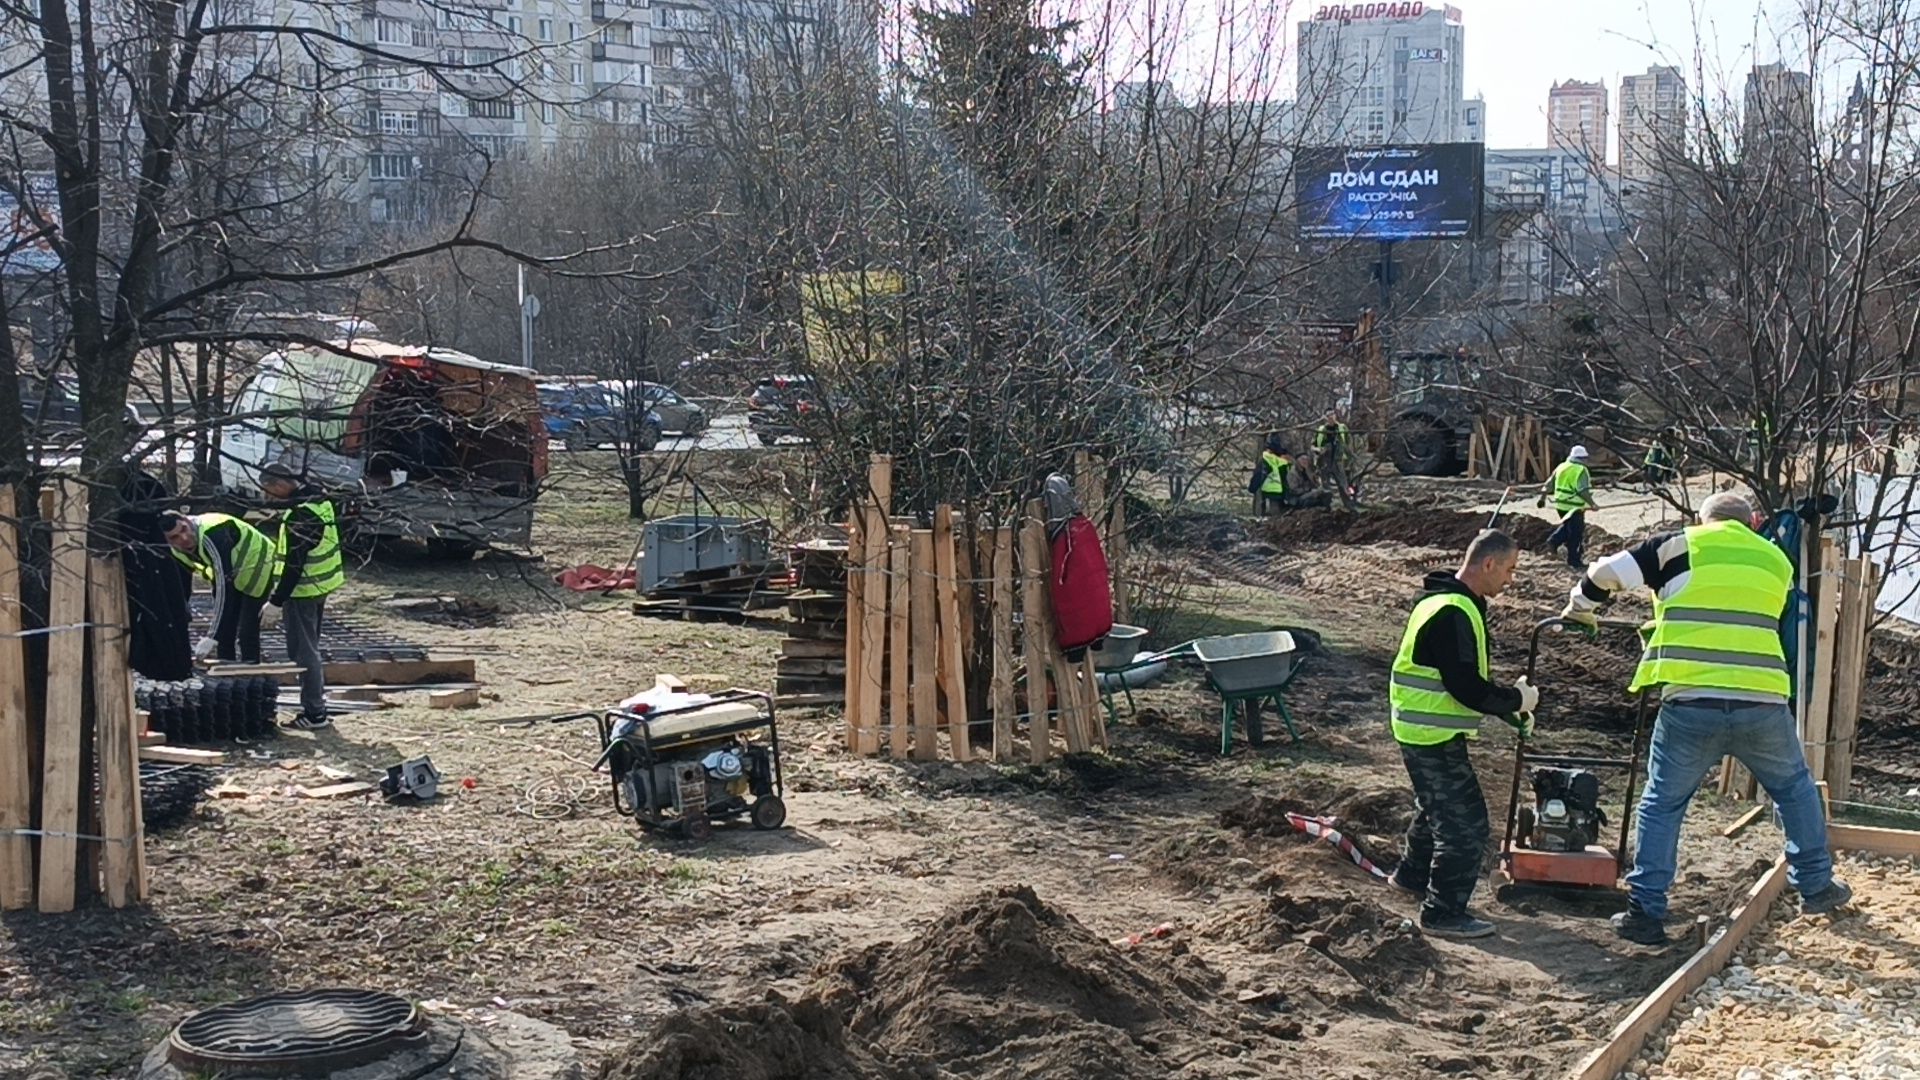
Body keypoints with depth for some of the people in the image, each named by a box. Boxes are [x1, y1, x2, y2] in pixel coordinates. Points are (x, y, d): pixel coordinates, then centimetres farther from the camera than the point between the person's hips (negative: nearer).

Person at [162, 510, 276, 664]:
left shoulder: (211, 535, -37)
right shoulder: (177, 553, -10)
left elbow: (224, 587, -40)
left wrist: (212, 638, -41)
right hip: (232, 575, 8)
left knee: (247, 633, -15)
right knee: (224, 632, 8)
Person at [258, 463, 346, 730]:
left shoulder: (300, 513, -24)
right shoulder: (318, 499, 7)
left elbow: (294, 563, -24)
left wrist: (278, 598, -18)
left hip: (303, 590, -10)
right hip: (322, 585, 10)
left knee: (303, 651, -2)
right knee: (311, 647, 20)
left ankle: (314, 712, 3)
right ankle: (317, 701, 29)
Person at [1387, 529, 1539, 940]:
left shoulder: (1446, 602, 11)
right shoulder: (1454, 614, -24)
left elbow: (1467, 678, 19)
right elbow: (1467, 689, -26)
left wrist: (1510, 708, 11)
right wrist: (1516, 700, -11)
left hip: (1423, 732, 11)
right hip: (1435, 737, -11)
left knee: (1436, 807, 28)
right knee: (1466, 825, -4)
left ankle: (1413, 874, 46)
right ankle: (1443, 912, 5)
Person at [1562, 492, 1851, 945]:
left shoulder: (1682, 546, 8)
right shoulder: (1774, 560, 19)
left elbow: (1606, 574, 3)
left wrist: (1580, 609, 24)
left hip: (1691, 704, -2)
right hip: (1763, 703, 2)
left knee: (1662, 805, 10)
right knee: (1794, 787, 28)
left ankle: (1645, 913, 9)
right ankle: (1815, 886, 36)